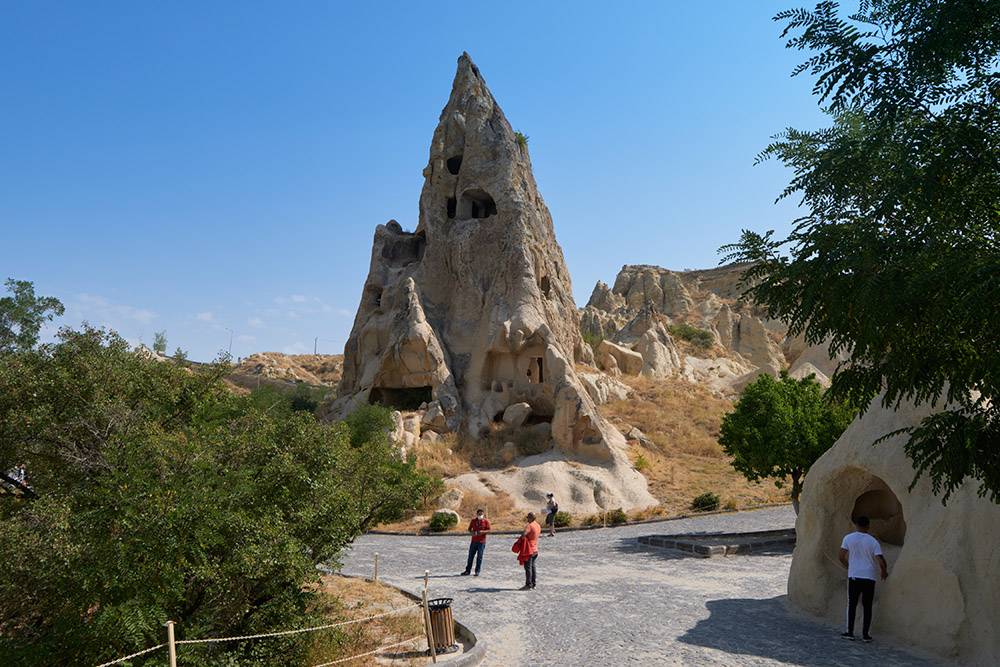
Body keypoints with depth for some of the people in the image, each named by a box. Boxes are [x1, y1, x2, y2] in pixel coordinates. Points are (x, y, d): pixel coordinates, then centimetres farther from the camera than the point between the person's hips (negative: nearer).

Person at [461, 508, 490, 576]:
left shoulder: (486, 521, -1)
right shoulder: (473, 521, 6)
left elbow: (488, 530, -2)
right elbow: (469, 529, 11)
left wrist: (483, 531, -20)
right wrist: (472, 532, -11)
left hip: (482, 541, -2)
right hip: (474, 541, 2)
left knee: (479, 557, -1)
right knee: (470, 556, 6)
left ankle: (477, 571, 7)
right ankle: (468, 570, 15)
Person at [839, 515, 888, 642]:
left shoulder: (848, 538, -3)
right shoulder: (873, 541, -4)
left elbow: (842, 557, -3)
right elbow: (881, 561, -10)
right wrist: (884, 572, 11)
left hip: (854, 576, 0)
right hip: (869, 577, 0)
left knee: (852, 604, 9)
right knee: (867, 606, 9)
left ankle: (850, 632, 7)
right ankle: (865, 634, 11)